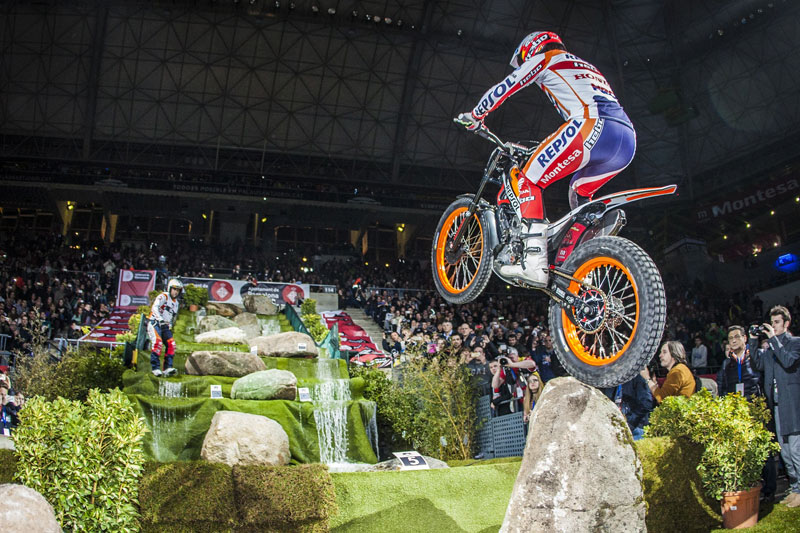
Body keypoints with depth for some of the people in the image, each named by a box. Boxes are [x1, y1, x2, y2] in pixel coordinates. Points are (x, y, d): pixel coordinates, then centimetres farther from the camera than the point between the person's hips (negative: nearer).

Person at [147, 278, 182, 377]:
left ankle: (168, 368, -9)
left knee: (171, 345, -8)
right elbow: (155, 307, -23)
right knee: (157, 343, -25)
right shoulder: (163, 297, -6)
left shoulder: (176, 303, 19)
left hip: (165, 326, 8)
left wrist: (170, 326, 22)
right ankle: (155, 368, -23)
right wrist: (160, 319, -37)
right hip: (154, 323, -7)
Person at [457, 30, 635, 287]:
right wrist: (551, 149, 59)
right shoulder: (588, 67, 42)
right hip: (628, 142, 8)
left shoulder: (543, 59, 20)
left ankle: (535, 262, -18)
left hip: (592, 125, -8)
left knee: (528, 181, -2)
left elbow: (502, 89, 20)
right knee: (579, 193, 30)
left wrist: (473, 116, 36)